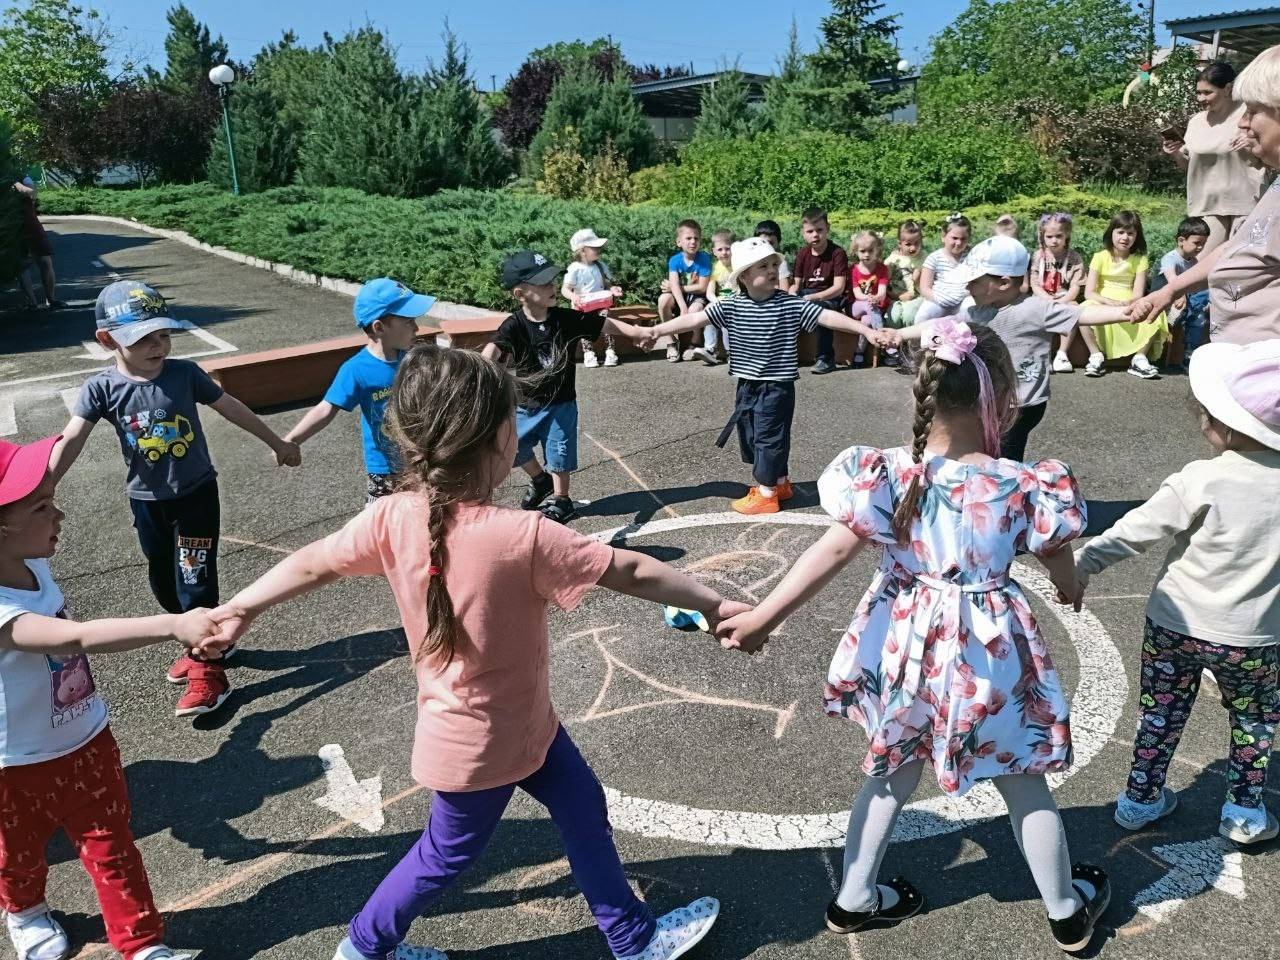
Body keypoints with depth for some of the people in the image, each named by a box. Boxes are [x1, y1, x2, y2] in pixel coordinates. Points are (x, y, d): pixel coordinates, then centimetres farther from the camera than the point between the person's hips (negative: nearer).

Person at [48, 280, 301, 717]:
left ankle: (208, 670, 8)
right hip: (146, 501, 3)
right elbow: (69, 442, -19)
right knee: (164, 583, 15)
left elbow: (232, 408, 1)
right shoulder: (102, 387, -12)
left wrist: (277, 443, 10)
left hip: (196, 493, -2)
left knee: (195, 581, -3)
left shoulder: (184, 373, -12)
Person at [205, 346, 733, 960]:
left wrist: (237, 610, 13)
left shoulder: (391, 518, -16)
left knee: (583, 808, 21)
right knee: (450, 852, 21)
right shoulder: (523, 536, -32)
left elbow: (310, 565, -2)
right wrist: (716, 606, -10)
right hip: (486, 744, -6)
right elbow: (632, 573, -22)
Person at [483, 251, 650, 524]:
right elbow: (494, 348, -36)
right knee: (515, 448, 11)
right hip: (525, 404, 1)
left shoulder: (566, 318, -12)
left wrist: (641, 332, -8)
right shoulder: (514, 325, -19)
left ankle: (561, 501, 26)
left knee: (558, 454, 6)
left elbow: (606, 324, -6)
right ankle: (539, 479, 40)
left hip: (561, 403, 0)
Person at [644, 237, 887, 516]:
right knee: (751, 438, 16)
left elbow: (828, 316, -14)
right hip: (747, 386, 5)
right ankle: (780, 483, 34)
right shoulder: (731, 306, -4)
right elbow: (695, 318, -8)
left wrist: (866, 330, -21)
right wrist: (657, 330, -14)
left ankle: (766, 495, 13)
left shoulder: (791, 304, -10)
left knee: (769, 438, 0)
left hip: (777, 386, -5)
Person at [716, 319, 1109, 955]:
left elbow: (831, 553, -19)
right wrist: (1072, 588, 24)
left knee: (892, 772, 22)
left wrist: (761, 617, -14)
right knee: (1023, 785, 20)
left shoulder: (885, 475, -16)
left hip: (905, 650, 2)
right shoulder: (1021, 485, -17)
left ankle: (854, 900, 36)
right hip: (989, 655, -2)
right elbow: (1060, 566, 0)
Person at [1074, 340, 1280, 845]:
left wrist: (1084, 563, -5)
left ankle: (1141, 799, 30)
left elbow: (1135, 531, -16)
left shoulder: (1200, 482, -20)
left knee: (1160, 715, 16)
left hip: (1174, 625, -1)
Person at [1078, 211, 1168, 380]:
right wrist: (1110, 302, -27)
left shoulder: (1140, 259, 3)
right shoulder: (1100, 257, 0)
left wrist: (1124, 304, -28)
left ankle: (1140, 359, -16)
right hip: (1102, 305, -1)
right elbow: (1089, 292, -9)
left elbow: (1138, 294, -5)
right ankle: (1096, 356, -20)